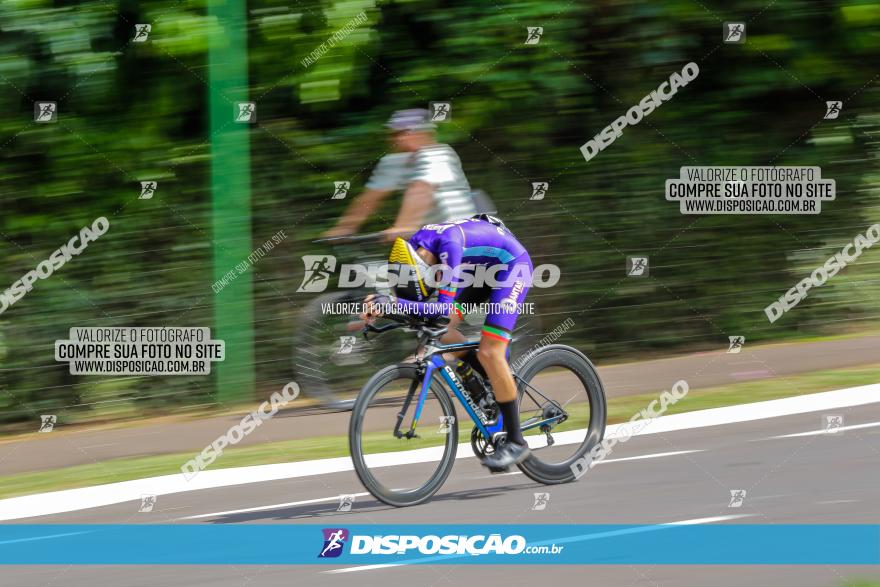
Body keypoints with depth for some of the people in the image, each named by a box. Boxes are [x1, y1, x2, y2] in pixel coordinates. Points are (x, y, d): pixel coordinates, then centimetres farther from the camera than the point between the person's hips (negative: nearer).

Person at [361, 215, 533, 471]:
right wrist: (378, 305, -23)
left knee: (489, 354, -15)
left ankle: (515, 442, -7)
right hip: (485, 268, 8)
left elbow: (445, 308, -38)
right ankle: (499, 385, 13)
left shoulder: (449, 243, -35)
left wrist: (394, 303, -44)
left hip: (513, 267, -8)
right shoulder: (413, 246, -12)